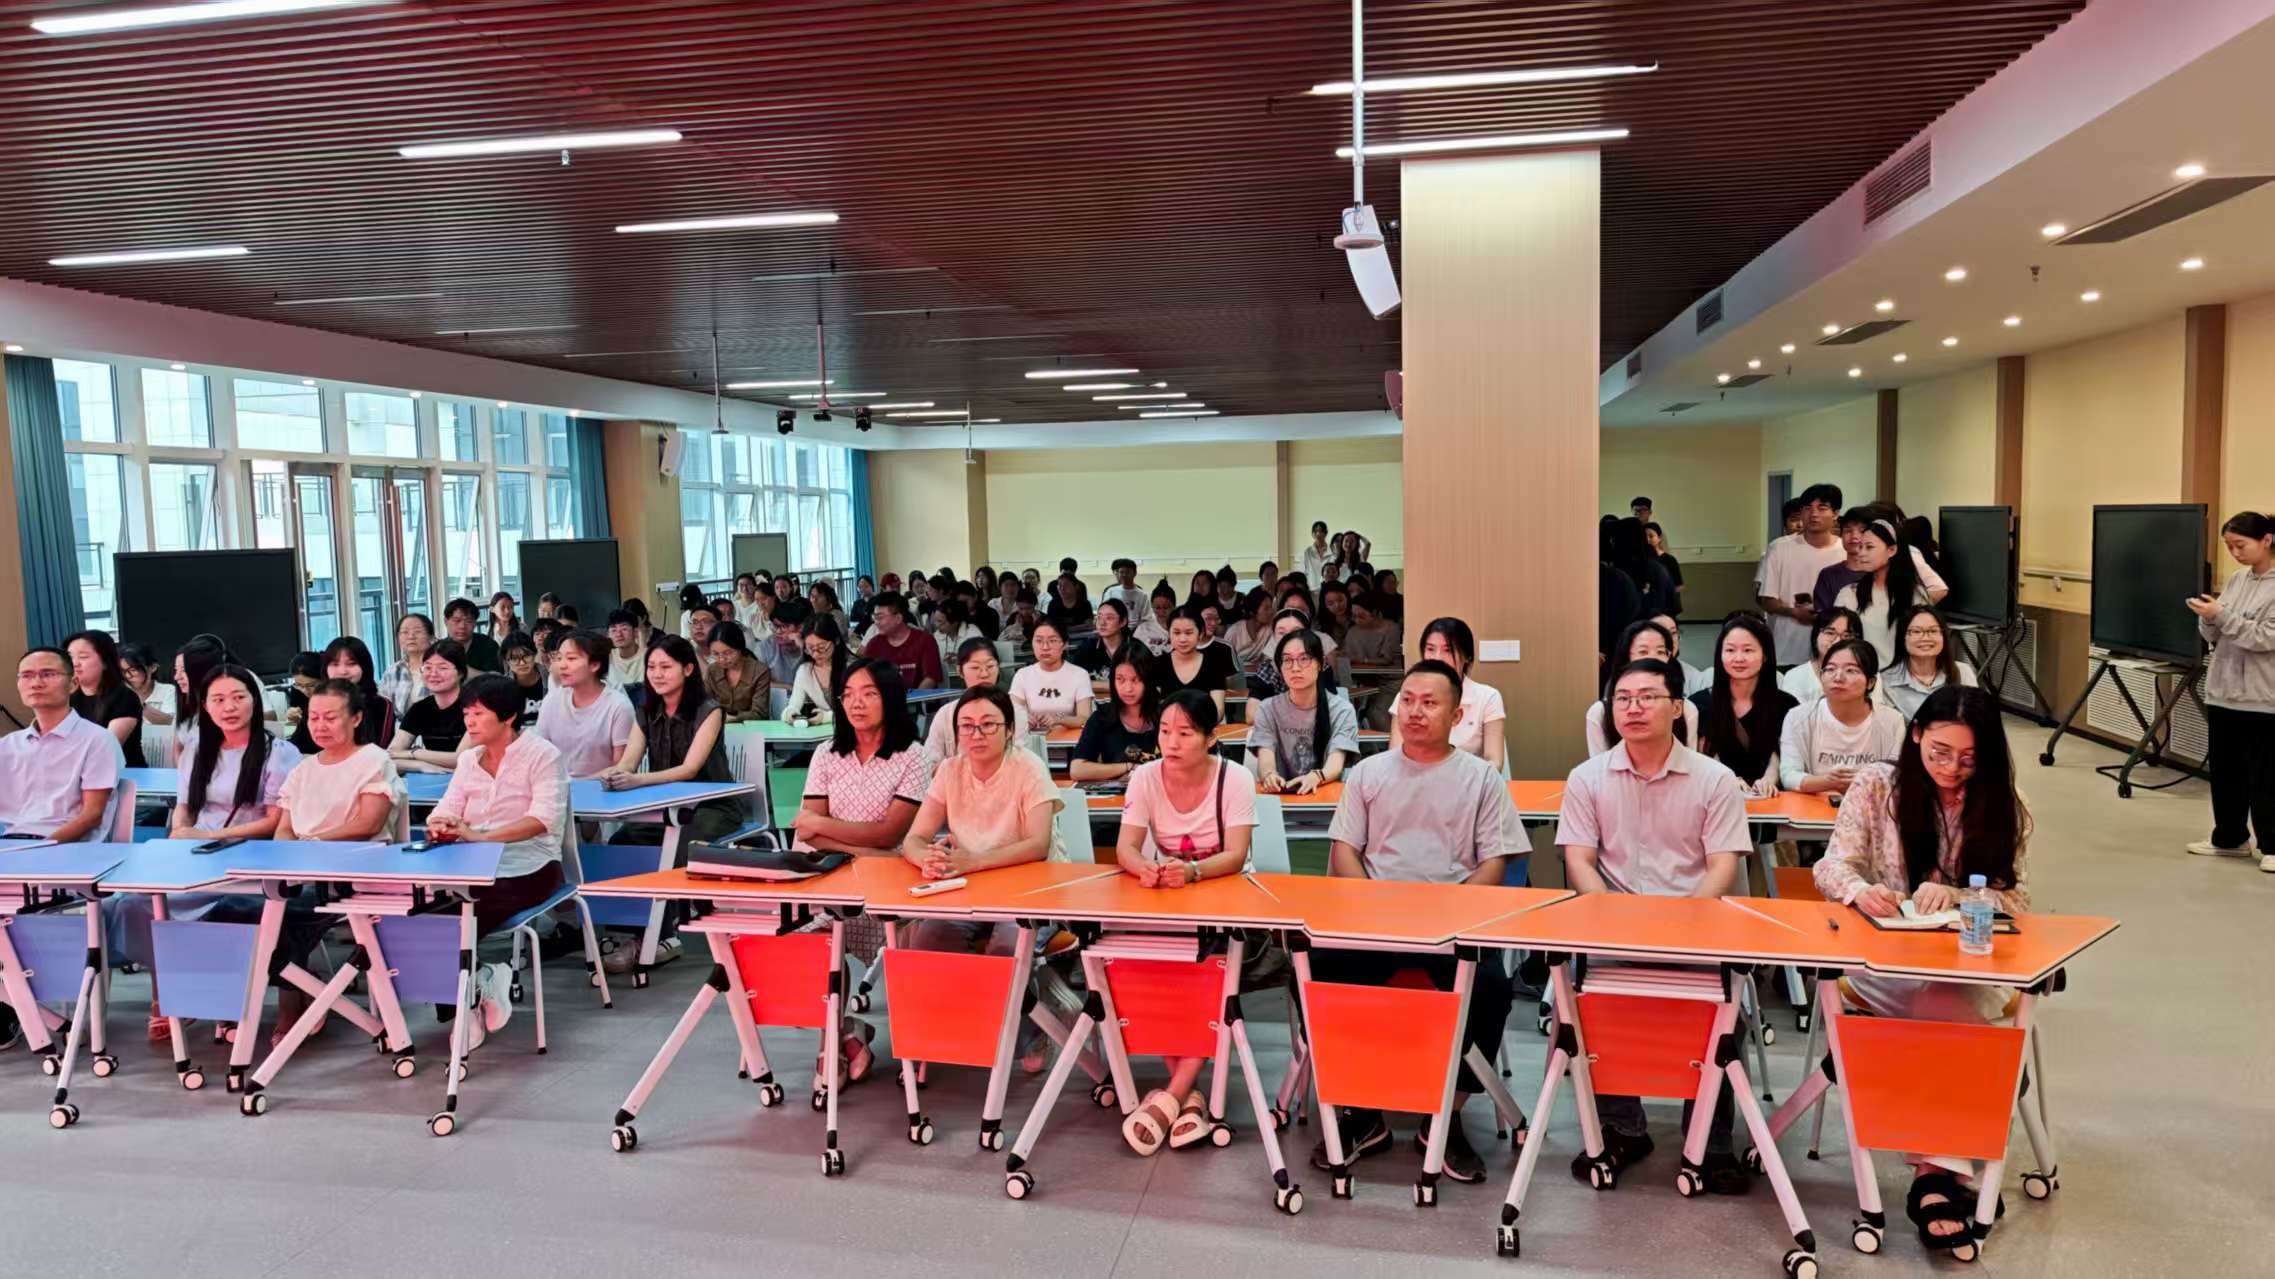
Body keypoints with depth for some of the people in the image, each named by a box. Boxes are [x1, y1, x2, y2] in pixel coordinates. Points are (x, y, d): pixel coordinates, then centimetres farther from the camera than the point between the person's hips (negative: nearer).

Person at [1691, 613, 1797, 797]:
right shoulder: (1700, 703, 5)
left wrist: (1768, 780, -18)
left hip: (1767, 799, 1)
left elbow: (1782, 760, 4)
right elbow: (1702, 762, 2)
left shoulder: (1785, 705, 6)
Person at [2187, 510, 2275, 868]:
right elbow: (2214, 636, 12)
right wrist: (2208, 619, -9)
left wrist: (2223, 616, -23)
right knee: (2224, 772, 13)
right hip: (2222, 693, 7)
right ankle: (2230, 838, 25)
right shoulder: (2236, 580, 10)